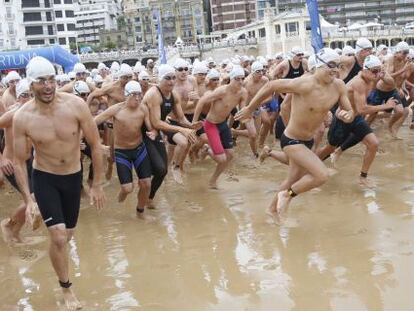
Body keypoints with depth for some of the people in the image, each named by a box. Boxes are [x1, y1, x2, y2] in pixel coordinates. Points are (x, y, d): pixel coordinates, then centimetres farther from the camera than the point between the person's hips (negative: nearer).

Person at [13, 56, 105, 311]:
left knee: (67, 235, 17)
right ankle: (66, 287, 13)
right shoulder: (22, 118, -19)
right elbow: (19, 161, -7)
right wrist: (28, 199, -13)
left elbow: (95, 144, -8)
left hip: (74, 177, 2)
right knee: (59, 237, -12)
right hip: (44, 178, -2)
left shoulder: (75, 105, -19)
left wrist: (97, 185, -5)